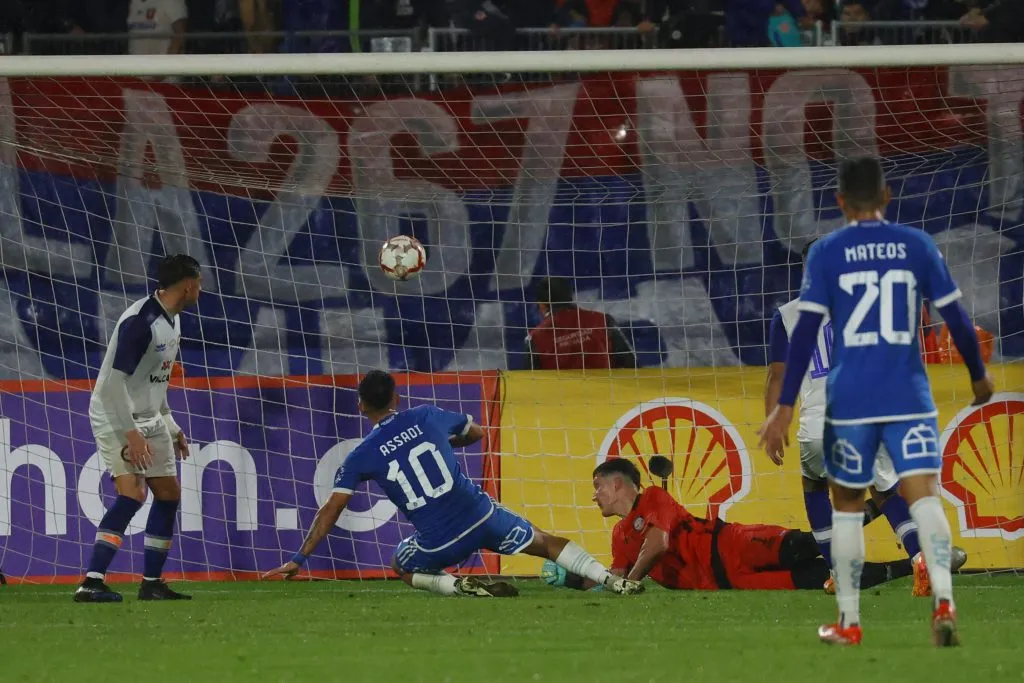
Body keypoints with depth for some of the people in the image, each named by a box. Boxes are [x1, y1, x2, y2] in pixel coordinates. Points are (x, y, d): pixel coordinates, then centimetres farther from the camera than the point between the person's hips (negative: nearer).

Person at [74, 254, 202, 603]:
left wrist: (171, 427, 21)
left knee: (169, 493, 8)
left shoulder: (171, 321, 9)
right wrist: (131, 434, -30)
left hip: (149, 418, 10)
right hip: (115, 418, -10)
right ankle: (91, 583, -25)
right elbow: (114, 381, -27)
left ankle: (151, 583, 17)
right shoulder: (139, 322, -23)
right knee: (133, 493, -21)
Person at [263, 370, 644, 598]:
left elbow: (331, 511, -4)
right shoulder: (426, 417, 3)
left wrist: (299, 559, 0)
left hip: (439, 543, -2)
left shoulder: (361, 458, -3)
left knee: (401, 567, 29)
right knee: (545, 544, 18)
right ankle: (612, 581, 4)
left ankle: (459, 586, 2)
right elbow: (476, 433, 21)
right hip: (481, 515, 2)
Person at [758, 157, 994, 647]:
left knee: (847, 504, 14)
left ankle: (848, 623, 18)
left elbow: (805, 331, -6)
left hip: (850, 400, 0)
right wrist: (979, 375, 22)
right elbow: (956, 317, 6)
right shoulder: (917, 246, 4)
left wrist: (785, 407, -5)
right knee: (924, 497, -7)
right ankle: (944, 602, -30)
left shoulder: (826, 253, -1)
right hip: (910, 399, 0)